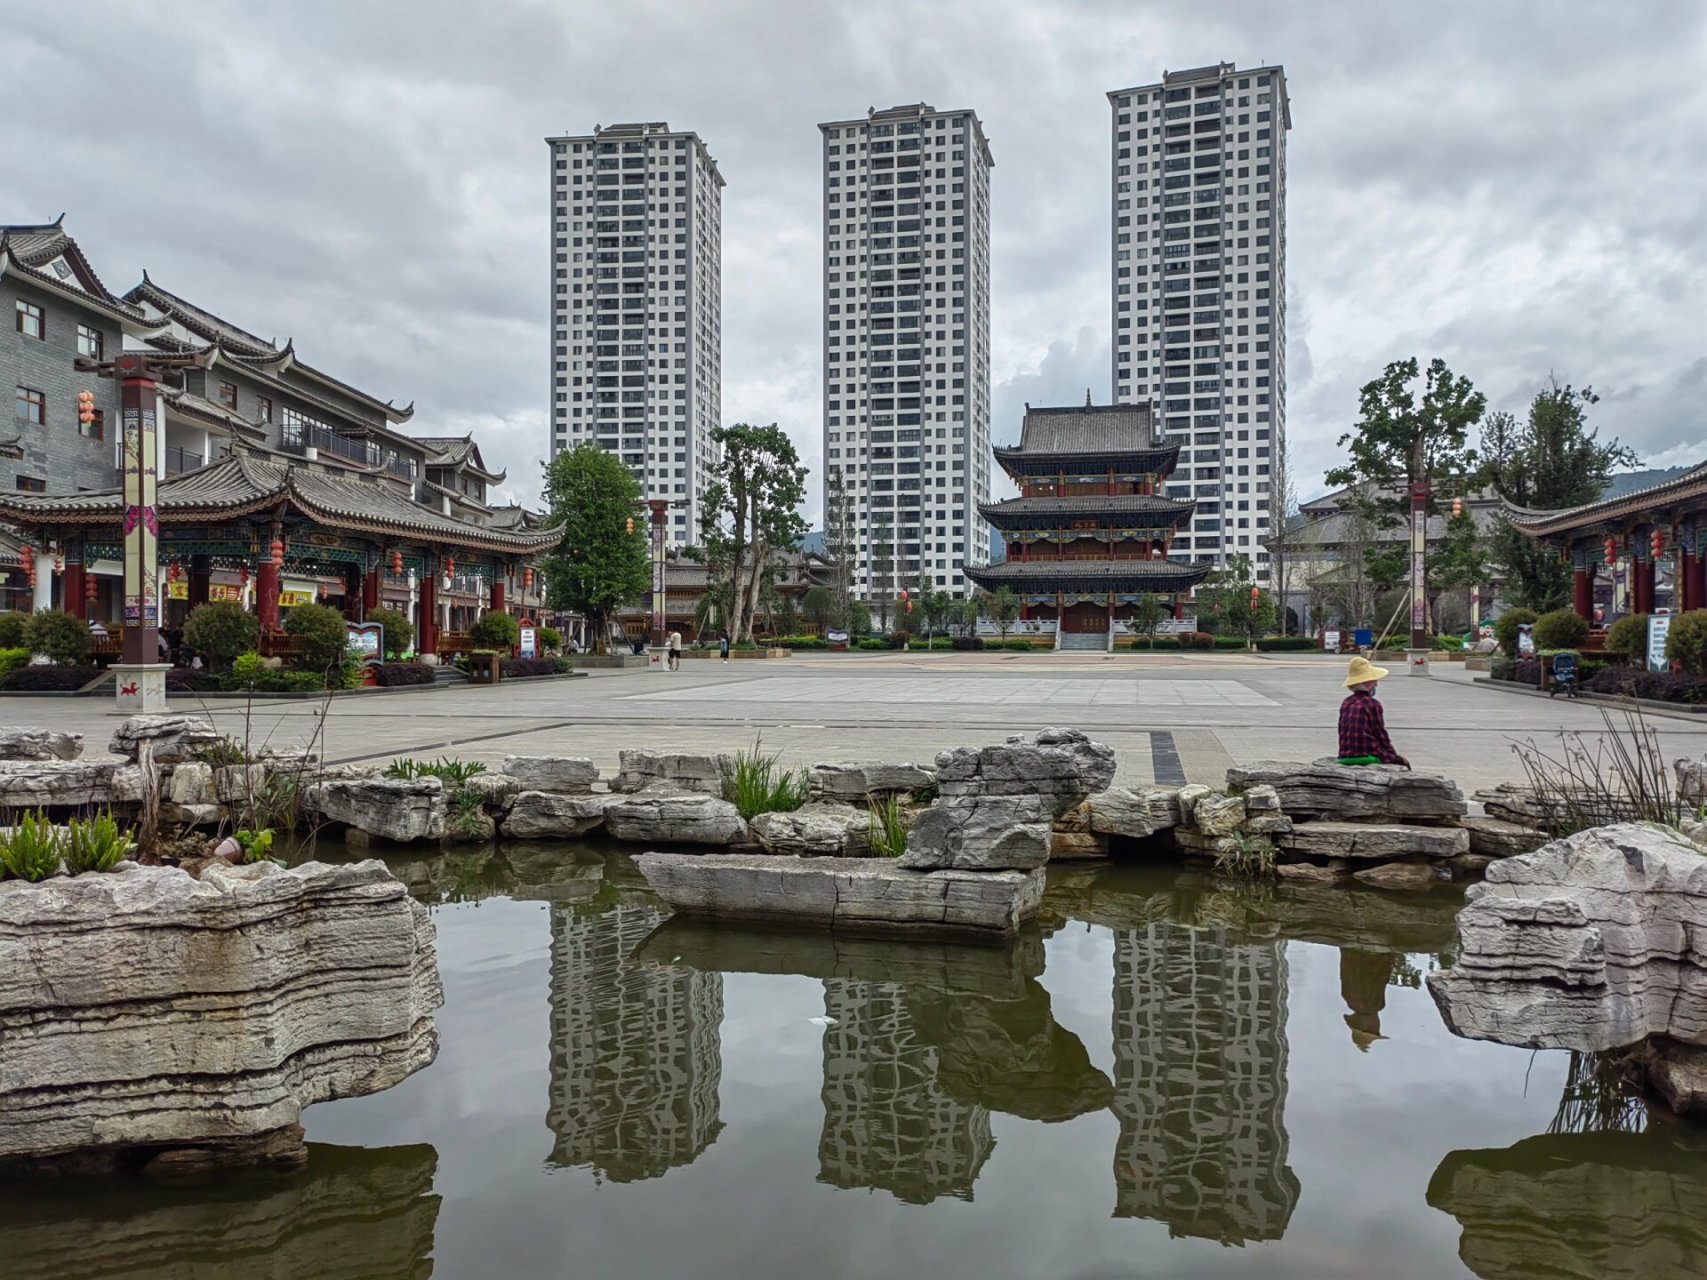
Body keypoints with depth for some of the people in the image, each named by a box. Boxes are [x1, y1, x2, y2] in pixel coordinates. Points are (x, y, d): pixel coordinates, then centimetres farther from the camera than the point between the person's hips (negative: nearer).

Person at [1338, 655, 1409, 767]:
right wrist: (1395, 756, 9)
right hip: (1367, 757, -7)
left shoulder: (1346, 703, 10)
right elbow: (1381, 734, -4)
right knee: (1404, 763, 11)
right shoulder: (1372, 704, -9)